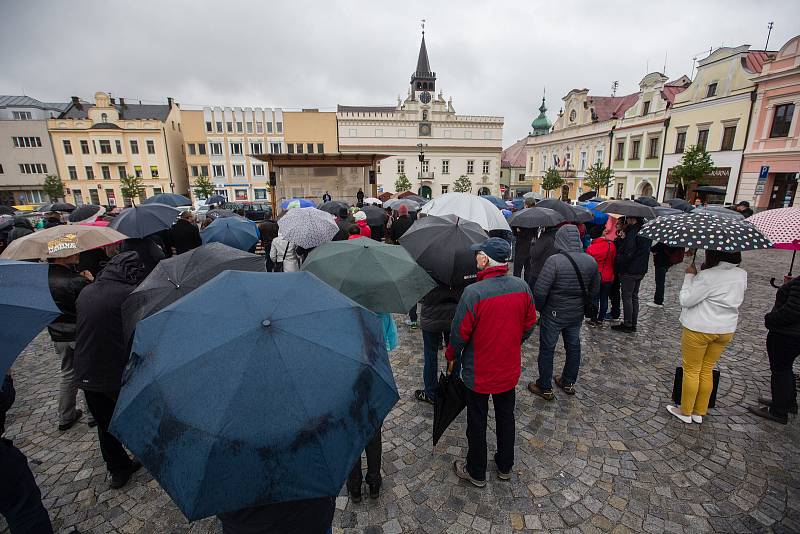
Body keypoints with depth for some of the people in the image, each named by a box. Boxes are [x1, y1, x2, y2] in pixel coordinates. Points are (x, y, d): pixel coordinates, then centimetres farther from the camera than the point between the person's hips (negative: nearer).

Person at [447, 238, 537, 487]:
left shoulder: (473, 292, -28)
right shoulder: (522, 286, -11)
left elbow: (459, 332, -20)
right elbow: (530, 325, 2)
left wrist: (451, 356, -1)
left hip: (479, 372, -5)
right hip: (510, 370, 5)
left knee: (477, 422, 15)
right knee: (506, 416, 24)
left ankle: (476, 472, 35)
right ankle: (505, 466, 44)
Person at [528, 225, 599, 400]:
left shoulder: (554, 261, -25)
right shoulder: (591, 261, -5)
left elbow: (540, 291, -25)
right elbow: (594, 291, 5)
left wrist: (539, 308, -7)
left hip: (553, 314, -6)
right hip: (577, 314, 6)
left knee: (547, 349, 9)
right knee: (573, 347, 21)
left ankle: (545, 388, 21)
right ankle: (569, 383, 38)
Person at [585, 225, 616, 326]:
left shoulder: (590, 248, -13)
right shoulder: (611, 245, -7)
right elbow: (614, 261, 3)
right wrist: (612, 274, 17)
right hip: (608, 277, 2)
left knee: (595, 299, 8)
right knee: (604, 298, 11)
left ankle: (593, 320, 14)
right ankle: (600, 319, 17)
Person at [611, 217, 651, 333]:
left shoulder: (633, 233, -21)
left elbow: (628, 254, -24)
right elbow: (646, 251, 16)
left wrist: (619, 263, -10)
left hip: (629, 271, -9)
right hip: (641, 270, 9)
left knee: (627, 297, 0)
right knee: (634, 297, 16)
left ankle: (627, 325, 6)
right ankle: (633, 324, 23)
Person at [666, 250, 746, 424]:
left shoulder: (707, 276, -23)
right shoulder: (742, 274, 0)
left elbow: (686, 300, -19)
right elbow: (736, 300, 15)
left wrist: (690, 275, -12)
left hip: (699, 329, -7)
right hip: (726, 330, 7)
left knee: (691, 371, 7)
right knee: (707, 371, 17)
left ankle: (685, 412, 20)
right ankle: (699, 412, 28)